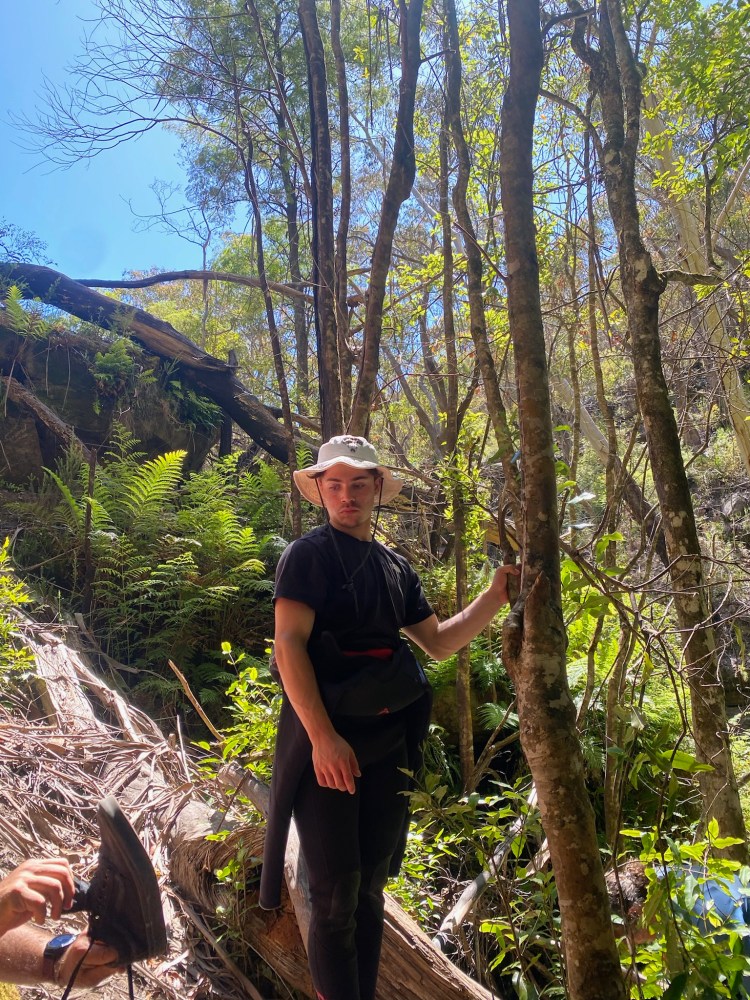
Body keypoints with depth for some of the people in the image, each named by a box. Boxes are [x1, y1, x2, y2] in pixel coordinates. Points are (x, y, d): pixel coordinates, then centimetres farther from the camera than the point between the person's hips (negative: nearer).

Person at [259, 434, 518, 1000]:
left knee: (371, 887, 16)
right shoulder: (308, 555, -7)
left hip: (387, 743, 6)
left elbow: (439, 643, 15)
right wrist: (322, 736, -23)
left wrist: (496, 597, 5)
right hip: (326, 741, -6)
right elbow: (289, 644, -16)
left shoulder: (396, 567, 12)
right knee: (336, 893, -1)